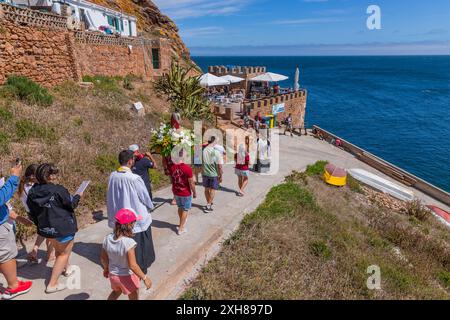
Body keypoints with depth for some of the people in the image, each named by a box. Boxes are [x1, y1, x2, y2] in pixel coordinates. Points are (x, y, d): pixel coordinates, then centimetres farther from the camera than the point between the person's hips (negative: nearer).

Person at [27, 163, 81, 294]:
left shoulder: (32, 192, -4)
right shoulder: (58, 190, -24)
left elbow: (33, 213, 6)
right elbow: (71, 204, -11)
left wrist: (40, 224, 20)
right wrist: (78, 196, 8)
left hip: (46, 228, 7)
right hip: (63, 228, -7)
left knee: (58, 250, 29)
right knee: (64, 254, 10)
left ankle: (66, 269, 51)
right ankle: (52, 284, 9)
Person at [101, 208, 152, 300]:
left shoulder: (107, 239, -15)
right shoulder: (128, 242, -34)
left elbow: (103, 258, -1)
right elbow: (132, 266, -31)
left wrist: (106, 269, 18)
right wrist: (145, 278, -20)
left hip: (113, 274, 5)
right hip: (127, 277, -5)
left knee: (116, 291, 36)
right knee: (133, 298, 22)